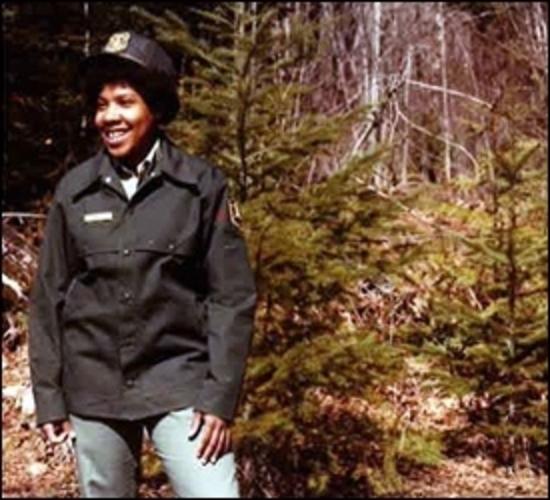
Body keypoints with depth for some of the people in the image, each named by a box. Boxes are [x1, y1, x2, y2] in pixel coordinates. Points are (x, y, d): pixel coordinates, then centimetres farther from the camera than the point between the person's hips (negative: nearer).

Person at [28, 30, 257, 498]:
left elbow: (233, 295, -5)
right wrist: (48, 396, 5)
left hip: (180, 381, -2)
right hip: (93, 388, 3)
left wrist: (221, 396, -10)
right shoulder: (74, 190, 2)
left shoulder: (202, 184, -4)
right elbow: (49, 297, 7)